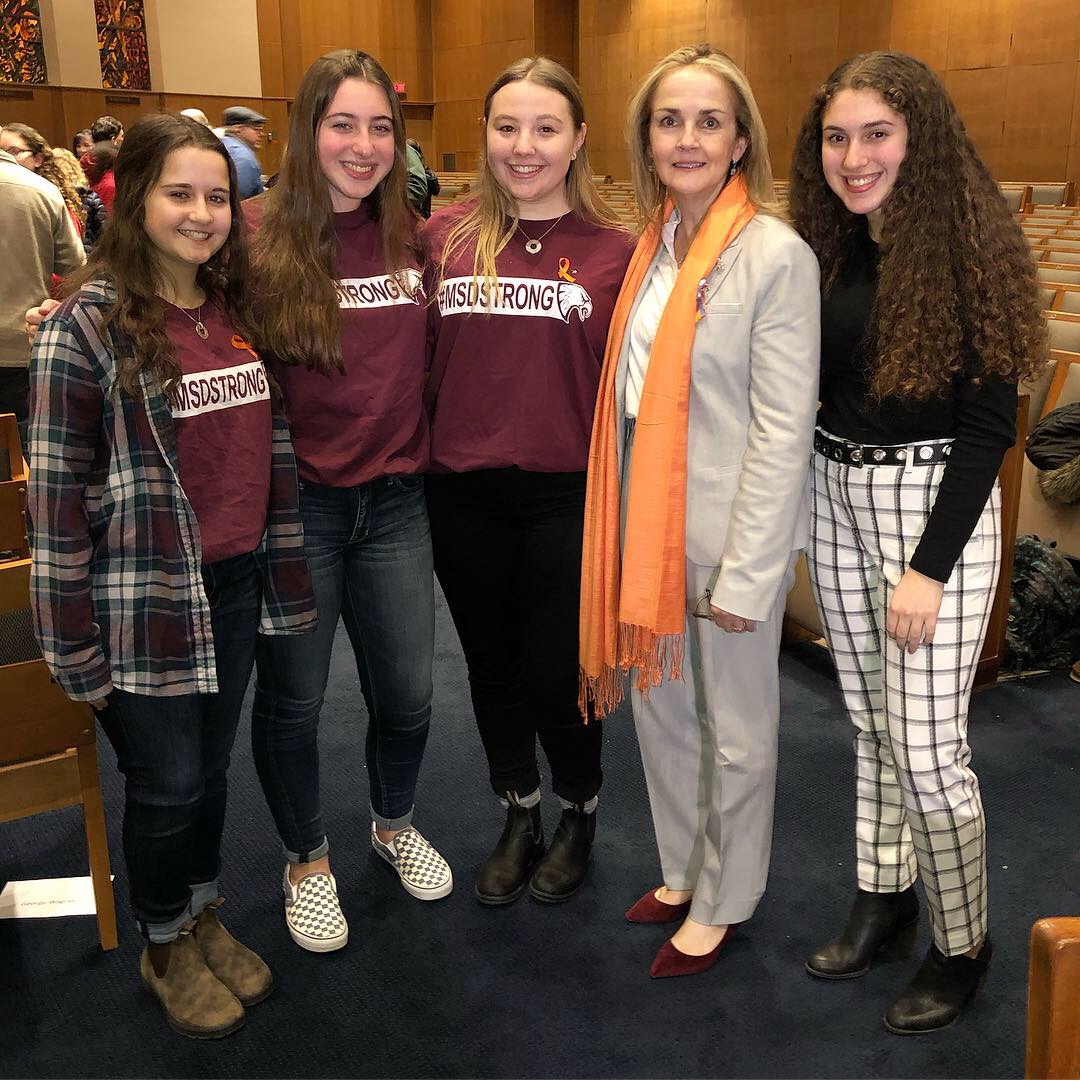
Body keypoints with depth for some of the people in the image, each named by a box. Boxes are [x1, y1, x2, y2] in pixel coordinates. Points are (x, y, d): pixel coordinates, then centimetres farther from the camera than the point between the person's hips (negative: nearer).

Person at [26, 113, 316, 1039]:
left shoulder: (239, 309, 6)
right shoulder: (89, 324, -12)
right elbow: (57, 490, -13)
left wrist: (285, 571, 10)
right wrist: (75, 642, -14)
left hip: (235, 585, 5)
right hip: (147, 601, -5)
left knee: (210, 767, 19)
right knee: (167, 785, 9)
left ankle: (206, 922, 41)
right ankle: (167, 952, 34)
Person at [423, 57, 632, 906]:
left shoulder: (615, 251, -3)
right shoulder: (444, 238, 2)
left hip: (567, 495, -2)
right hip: (465, 495, 3)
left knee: (558, 673, 6)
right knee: (492, 667, 16)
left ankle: (580, 816, 35)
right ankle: (520, 818, 39)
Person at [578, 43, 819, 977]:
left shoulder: (775, 254, -15)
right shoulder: (656, 243, 7)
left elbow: (783, 429, -17)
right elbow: (634, 392, 10)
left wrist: (745, 574, -17)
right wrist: (623, 528, 7)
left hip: (729, 530, -7)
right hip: (647, 521, 7)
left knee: (735, 732, 12)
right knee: (659, 708, 20)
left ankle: (721, 902, 33)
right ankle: (683, 873, 42)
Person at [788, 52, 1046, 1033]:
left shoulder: (966, 247, -12)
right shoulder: (831, 250, 5)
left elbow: (990, 422, -15)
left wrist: (929, 566, -17)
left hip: (933, 506, -6)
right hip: (836, 500, 6)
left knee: (926, 748, -1)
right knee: (872, 723, 16)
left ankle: (963, 945, 22)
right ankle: (884, 900, 34)